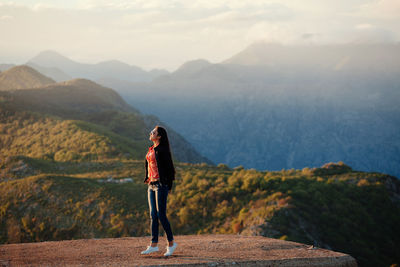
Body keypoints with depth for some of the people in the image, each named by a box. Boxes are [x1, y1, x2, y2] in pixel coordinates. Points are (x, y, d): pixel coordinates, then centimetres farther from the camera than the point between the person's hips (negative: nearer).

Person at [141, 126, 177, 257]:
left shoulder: (162, 150, -12)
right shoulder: (151, 149, 14)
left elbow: (170, 167, -13)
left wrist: (169, 185, -11)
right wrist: (147, 178, 18)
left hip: (161, 185, -9)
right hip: (151, 184, 9)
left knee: (161, 215, -8)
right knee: (153, 215, 8)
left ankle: (171, 243, 3)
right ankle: (154, 245, 13)